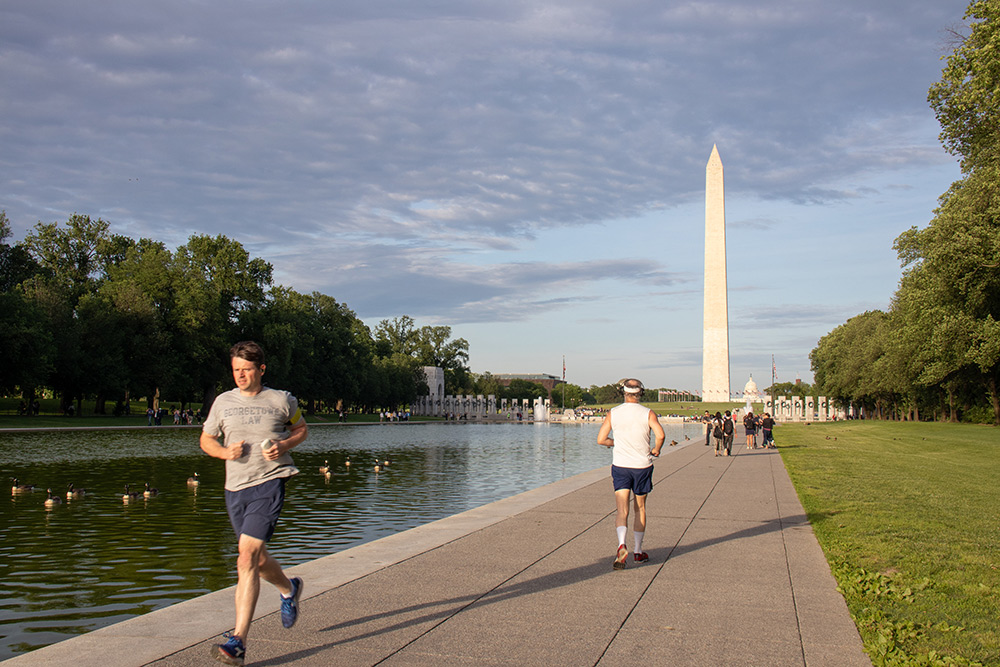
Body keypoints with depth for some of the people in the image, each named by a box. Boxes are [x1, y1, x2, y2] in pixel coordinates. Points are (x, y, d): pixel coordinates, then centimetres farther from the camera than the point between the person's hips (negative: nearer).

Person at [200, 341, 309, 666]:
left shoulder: (281, 400, 1)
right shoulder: (223, 402, 7)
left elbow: (301, 429, 16)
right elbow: (206, 439, 17)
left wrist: (284, 445, -5)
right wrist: (224, 452, -5)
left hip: (269, 483, -5)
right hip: (235, 488, 5)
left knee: (246, 560, -16)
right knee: (258, 560, 18)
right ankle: (289, 589, 51)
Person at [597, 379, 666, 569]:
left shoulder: (613, 413, -1)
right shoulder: (648, 414, -4)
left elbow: (600, 439, -4)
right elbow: (661, 435, -20)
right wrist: (656, 449, 0)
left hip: (620, 467, 0)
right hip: (642, 466, 0)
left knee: (622, 510, -3)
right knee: (640, 508, 16)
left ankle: (622, 545, -29)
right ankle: (638, 551, 23)